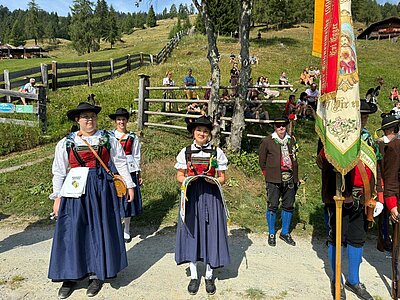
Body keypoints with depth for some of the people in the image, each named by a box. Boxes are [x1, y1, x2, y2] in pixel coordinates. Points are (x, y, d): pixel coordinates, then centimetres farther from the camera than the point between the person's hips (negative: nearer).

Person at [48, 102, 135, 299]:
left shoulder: (108, 140, 4)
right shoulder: (66, 143, 4)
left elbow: (120, 163, 9)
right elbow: (59, 172, 6)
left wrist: (129, 185, 8)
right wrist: (57, 197, 4)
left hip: (102, 188, 0)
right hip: (76, 190, 0)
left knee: (100, 229, 6)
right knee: (72, 231, 3)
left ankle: (96, 275, 22)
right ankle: (70, 276, 20)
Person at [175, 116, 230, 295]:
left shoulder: (217, 152, 3)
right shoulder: (186, 152, 5)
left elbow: (222, 178, 5)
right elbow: (179, 175, 7)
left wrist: (214, 180, -17)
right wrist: (187, 179, -14)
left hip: (211, 196, 0)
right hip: (191, 196, 1)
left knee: (210, 233, 5)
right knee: (191, 232, 6)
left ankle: (209, 276, 23)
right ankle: (194, 276, 23)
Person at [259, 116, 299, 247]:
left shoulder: (292, 140, 11)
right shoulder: (267, 141, -2)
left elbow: (295, 159, 16)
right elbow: (262, 159, 6)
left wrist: (296, 177, 12)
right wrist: (267, 173, 5)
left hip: (290, 179, 4)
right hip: (274, 180, -4)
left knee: (288, 206, 11)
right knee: (272, 206, 1)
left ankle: (285, 232, 27)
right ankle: (271, 234, 17)